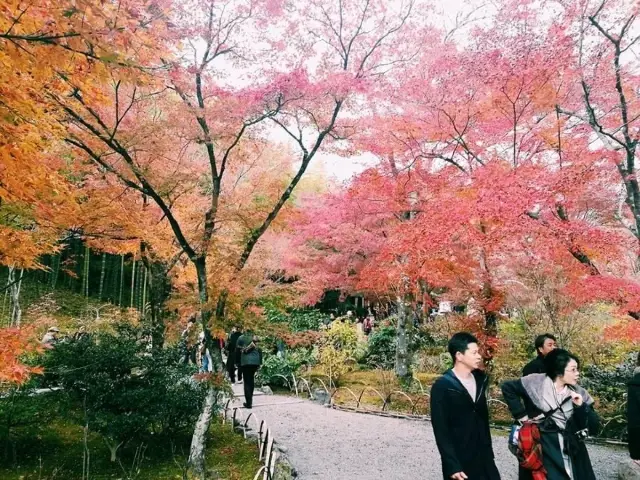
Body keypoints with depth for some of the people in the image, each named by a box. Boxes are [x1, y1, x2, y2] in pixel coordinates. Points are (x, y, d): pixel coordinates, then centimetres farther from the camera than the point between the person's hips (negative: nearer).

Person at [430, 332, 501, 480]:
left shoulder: (480, 380, 6)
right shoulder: (442, 386, -13)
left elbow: (483, 419, 14)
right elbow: (441, 430, -14)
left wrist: (489, 453, 14)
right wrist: (452, 466, -18)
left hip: (484, 460, 5)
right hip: (459, 463, -5)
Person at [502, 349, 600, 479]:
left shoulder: (579, 393, 1)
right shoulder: (536, 383, -8)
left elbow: (594, 428, -1)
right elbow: (507, 387, -2)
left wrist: (581, 407, -17)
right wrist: (521, 415, -4)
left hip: (572, 454, 3)